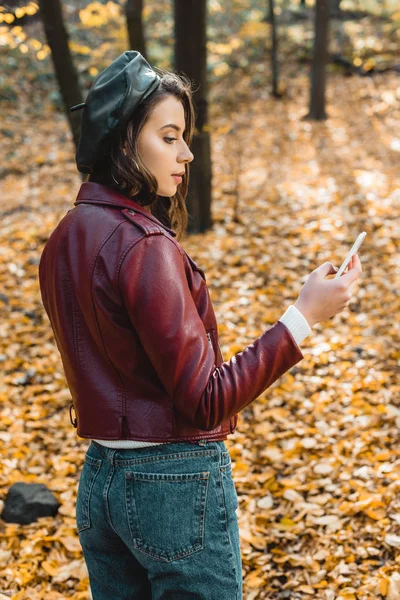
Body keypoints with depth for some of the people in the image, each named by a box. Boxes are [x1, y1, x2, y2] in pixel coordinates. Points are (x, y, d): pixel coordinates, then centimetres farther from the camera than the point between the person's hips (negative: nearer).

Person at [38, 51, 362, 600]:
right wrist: (304, 315, -22)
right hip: (177, 480, -8)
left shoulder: (66, 239, 5)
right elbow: (205, 403, -22)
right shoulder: (144, 246, -21)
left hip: (100, 478, 8)